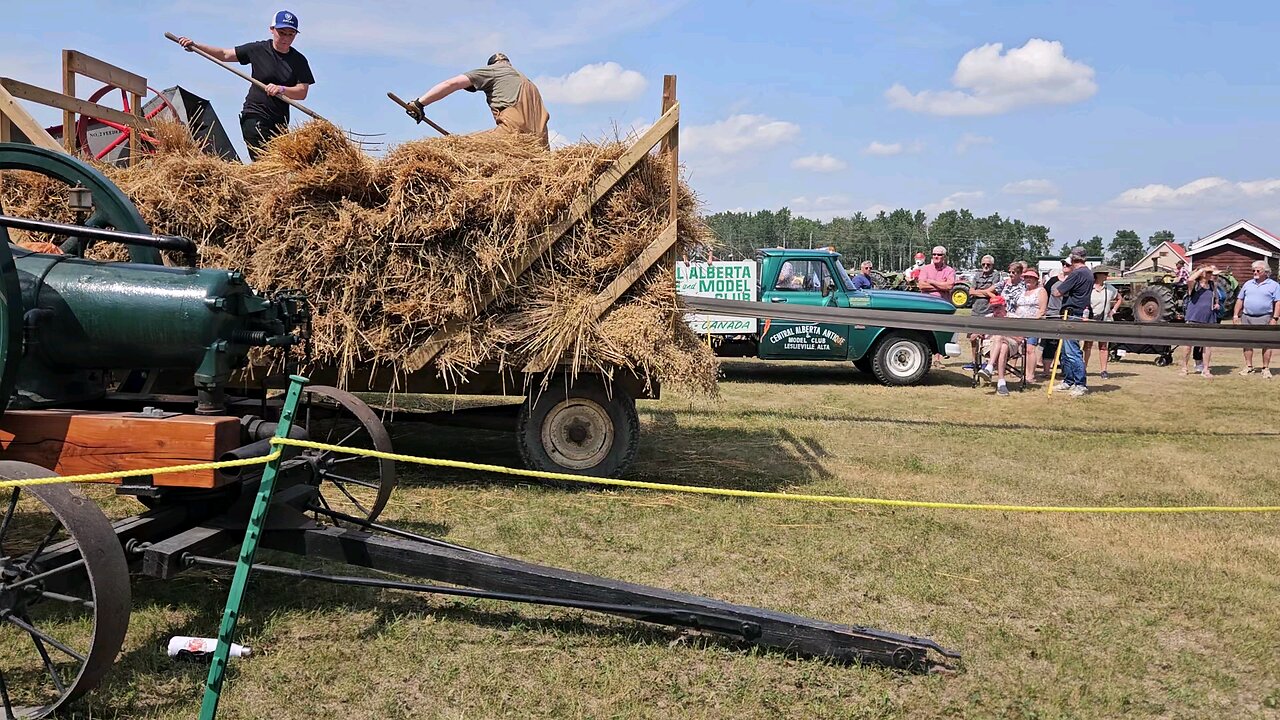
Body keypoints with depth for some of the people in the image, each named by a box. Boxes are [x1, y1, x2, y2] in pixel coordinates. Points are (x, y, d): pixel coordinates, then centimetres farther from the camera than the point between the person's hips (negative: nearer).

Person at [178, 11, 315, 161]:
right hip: (254, 115, -3)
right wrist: (195, 46, 1)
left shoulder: (299, 61, 3)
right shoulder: (258, 49, 2)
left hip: (280, 121, 3)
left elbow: (302, 92, -5)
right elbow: (225, 54, 8)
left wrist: (282, 89, -23)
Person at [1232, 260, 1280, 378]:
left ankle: (1266, 368, 3)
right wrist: (1236, 315, 7)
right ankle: (1248, 366, 14)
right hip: (1247, 317, 4)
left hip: (1264, 318, -4)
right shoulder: (1248, 284, 14)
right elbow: (1240, 300, 15)